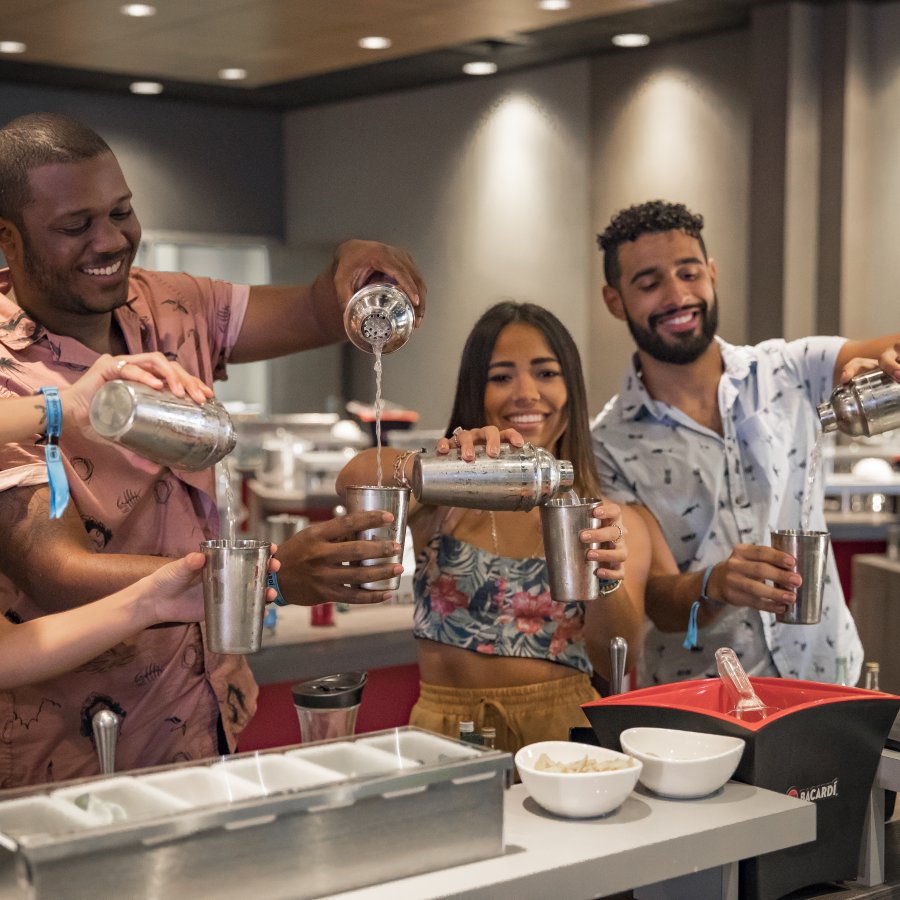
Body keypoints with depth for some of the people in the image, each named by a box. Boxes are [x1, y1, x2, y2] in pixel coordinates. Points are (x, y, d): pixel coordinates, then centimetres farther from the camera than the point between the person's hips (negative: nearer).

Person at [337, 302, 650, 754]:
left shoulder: (615, 523, 10)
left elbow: (619, 661, -3)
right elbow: (353, 479, -14)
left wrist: (606, 580, -23)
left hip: (563, 733, 1)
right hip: (446, 735, -1)